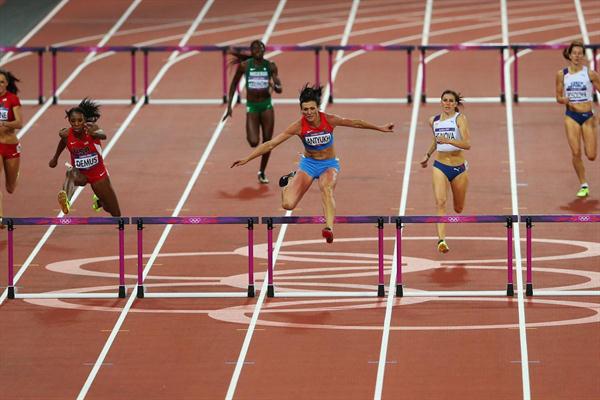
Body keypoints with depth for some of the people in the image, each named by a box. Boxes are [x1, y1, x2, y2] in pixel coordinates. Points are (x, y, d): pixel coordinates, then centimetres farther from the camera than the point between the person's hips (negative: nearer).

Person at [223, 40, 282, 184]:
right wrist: (229, 105, 2)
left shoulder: (270, 66, -3)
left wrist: (275, 86, -30)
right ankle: (250, 135, 25)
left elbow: (279, 89, -6)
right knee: (254, 142, -15)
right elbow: (234, 84, 6)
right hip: (252, 106, -2)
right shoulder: (244, 65, -6)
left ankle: (262, 172, 20)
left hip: (267, 105, 2)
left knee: (267, 141, 2)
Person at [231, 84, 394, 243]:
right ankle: (291, 180, 22)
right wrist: (246, 159, -20)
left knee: (326, 187, -37)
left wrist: (380, 128, 11)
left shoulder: (329, 120, -16)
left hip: (329, 164, -1)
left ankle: (329, 228, -52)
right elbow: (271, 144, -16)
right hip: (309, 163, 1)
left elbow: (356, 123, 1)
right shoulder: (299, 126, -17)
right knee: (288, 205, -13)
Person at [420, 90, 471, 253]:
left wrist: (448, 141, -34)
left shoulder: (460, 118, -11)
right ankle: (441, 240, -29)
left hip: (458, 168, -2)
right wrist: (427, 155, 22)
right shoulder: (434, 120, 4)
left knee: (458, 209, 16)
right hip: (440, 166, 2)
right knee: (440, 203, -21)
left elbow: (467, 144, -22)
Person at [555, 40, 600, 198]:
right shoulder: (562, 74, 1)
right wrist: (564, 100, -15)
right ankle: (583, 186, 1)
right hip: (571, 115, 1)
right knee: (576, 152, -12)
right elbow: (558, 97, 9)